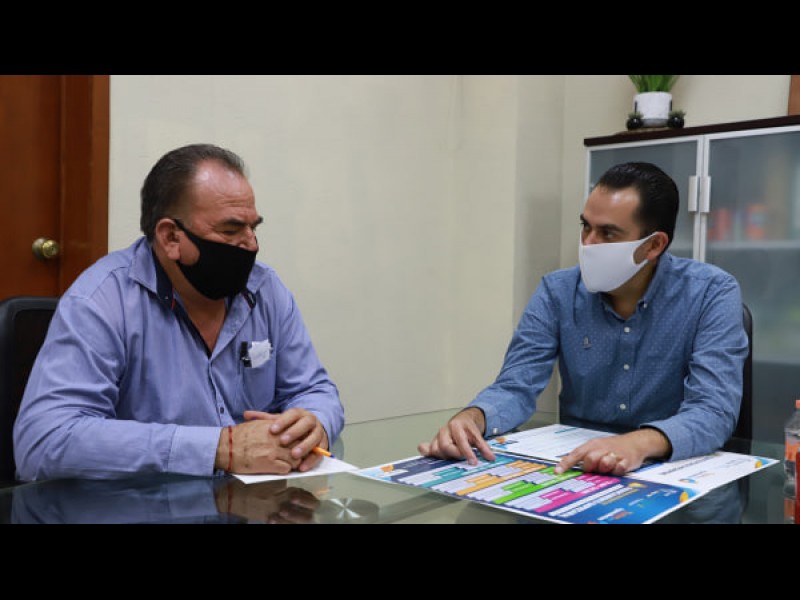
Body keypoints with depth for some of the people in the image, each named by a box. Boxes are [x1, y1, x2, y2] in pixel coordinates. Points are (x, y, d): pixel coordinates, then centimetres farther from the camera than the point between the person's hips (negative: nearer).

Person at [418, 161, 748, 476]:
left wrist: (641, 443, -41)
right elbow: (515, 387, -8)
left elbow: (713, 410, -21)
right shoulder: (557, 292, -4)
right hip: (574, 466, 2)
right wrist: (471, 417, -30)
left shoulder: (713, 294, -11)